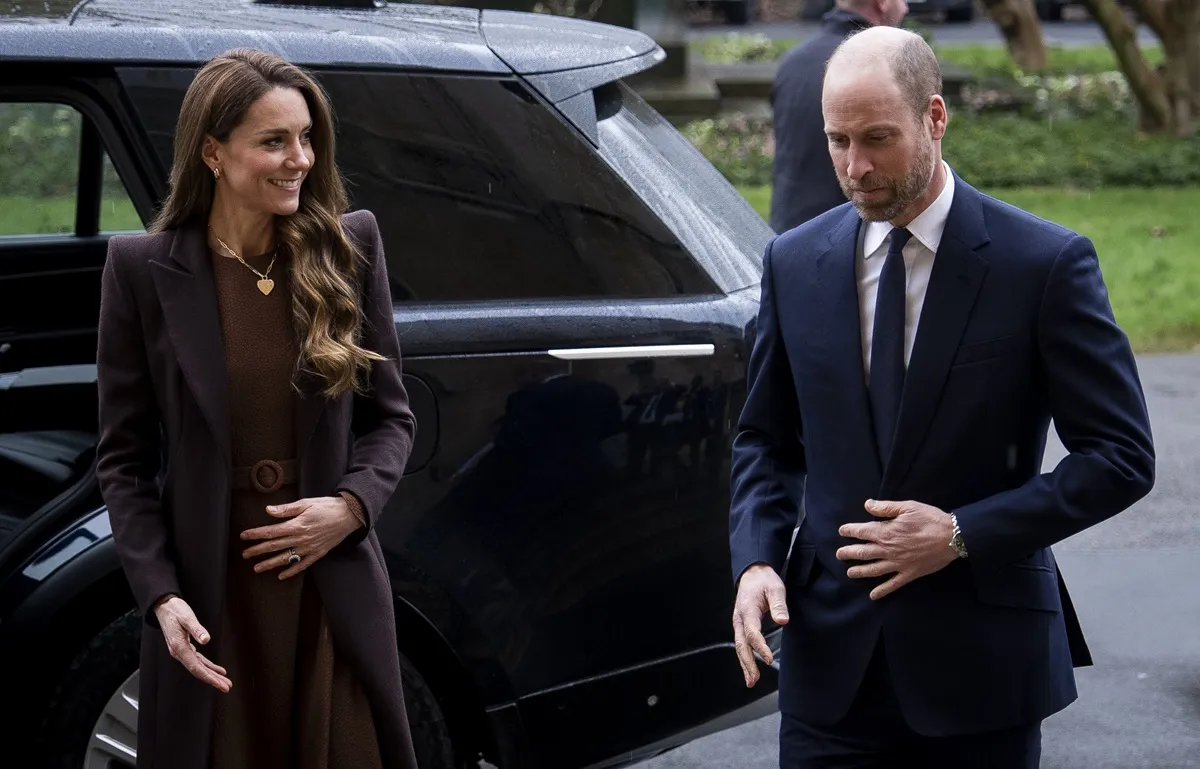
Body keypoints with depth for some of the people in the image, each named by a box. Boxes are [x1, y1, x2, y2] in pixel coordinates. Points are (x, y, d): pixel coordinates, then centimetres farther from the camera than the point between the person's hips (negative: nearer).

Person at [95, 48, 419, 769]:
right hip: (210, 597, -1)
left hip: (335, 588, 2)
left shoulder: (349, 246, 1)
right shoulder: (144, 268, -4)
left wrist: (350, 506, -11)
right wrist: (161, 596, -11)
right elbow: (124, 459, -1)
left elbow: (392, 416, 7)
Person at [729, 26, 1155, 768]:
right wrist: (756, 559, -4)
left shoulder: (1046, 263, -8)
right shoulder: (795, 262, 4)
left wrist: (963, 535, -15)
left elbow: (1121, 456, -7)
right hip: (831, 655, 3)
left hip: (982, 659, -2)